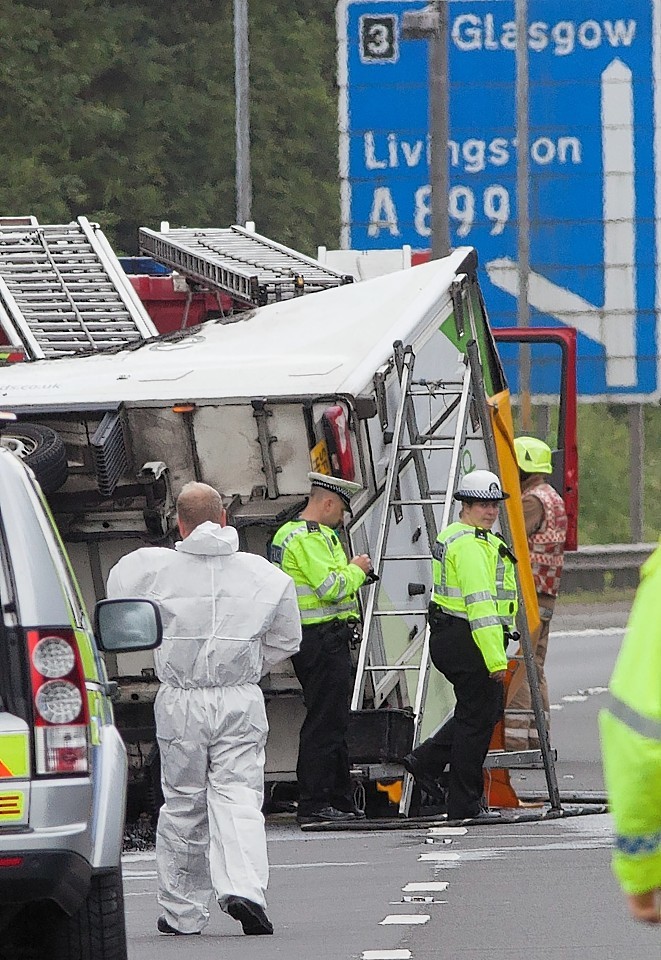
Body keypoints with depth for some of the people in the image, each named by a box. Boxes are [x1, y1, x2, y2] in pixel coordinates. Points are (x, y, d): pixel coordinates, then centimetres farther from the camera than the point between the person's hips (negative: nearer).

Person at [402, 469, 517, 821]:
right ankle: (464, 805, 4)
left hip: (446, 638, 10)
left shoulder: (452, 536, 17)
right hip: (468, 642, -10)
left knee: (486, 709, 21)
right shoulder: (471, 545, -18)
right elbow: (480, 604, -25)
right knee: (478, 717, -2)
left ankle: (427, 762, 19)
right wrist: (496, 658, -27)